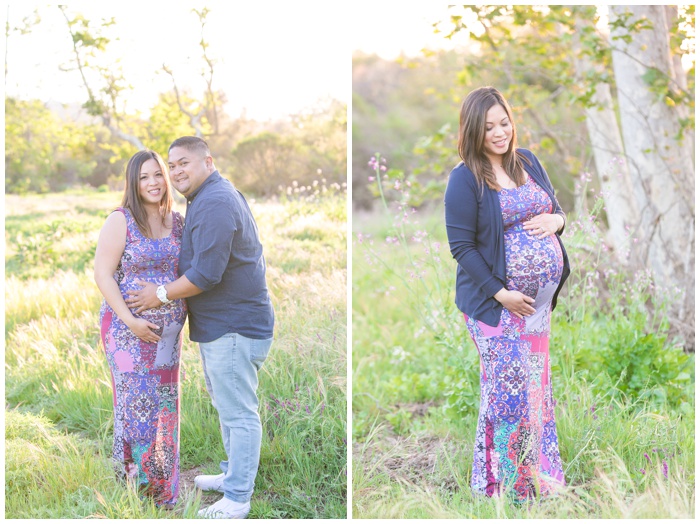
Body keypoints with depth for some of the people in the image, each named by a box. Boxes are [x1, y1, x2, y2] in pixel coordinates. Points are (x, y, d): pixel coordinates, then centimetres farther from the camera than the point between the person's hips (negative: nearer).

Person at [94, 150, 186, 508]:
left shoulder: (176, 221, 8)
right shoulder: (120, 222, -8)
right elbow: (102, 274, -11)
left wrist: (183, 312, 6)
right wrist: (130, 320, -18)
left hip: (167, 331, 5)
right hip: (128, 328, -5)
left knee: (164, 405, 10)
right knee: (135, 404, -5)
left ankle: (162, 485, 22)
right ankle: (133, 485, 8)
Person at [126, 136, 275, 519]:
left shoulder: (215, 204, -21)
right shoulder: (211, 197, 15)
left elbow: (206, 274, -25)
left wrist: (162, 294, -12)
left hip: (233, 327, -11)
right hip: (219, 324, 11)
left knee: (237, 412, -4)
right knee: (227, 405, 22)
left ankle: (237, 500, 3)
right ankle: (234, 475, 37)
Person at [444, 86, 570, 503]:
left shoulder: (528, 161, 7)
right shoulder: (465, 179, -12)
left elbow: (556, 209, 17)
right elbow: (462, 246, -14)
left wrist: (556, 221, -8)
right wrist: (500, 294, -18)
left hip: (540, 298, 6)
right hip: (497, 302, -6)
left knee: (536, 386, 15)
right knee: (509, 391, 0)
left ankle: (538, 471, 30)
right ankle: (504, 483, 16)